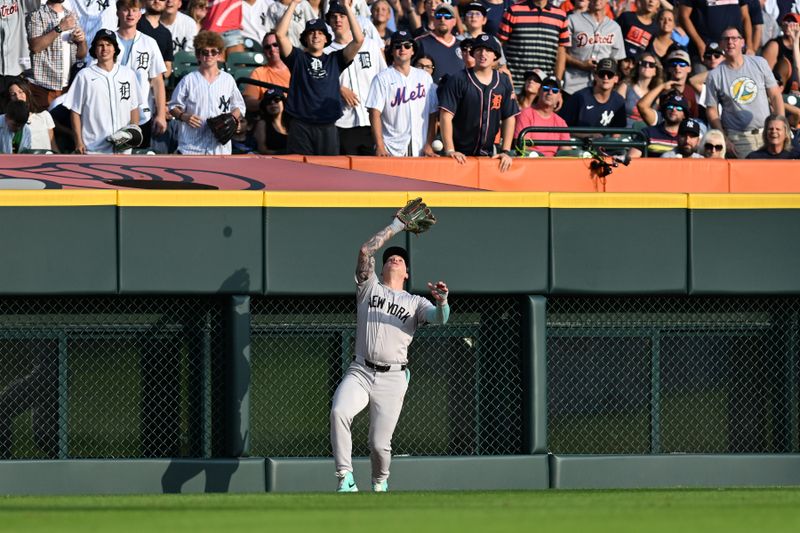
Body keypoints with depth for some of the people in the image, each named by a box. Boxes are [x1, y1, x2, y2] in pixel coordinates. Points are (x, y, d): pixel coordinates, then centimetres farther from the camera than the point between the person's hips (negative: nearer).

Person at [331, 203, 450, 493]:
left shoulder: (415, 303, 14)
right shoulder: (370, 287, 17)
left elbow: (439, 318, -6)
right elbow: (365, 251, 5)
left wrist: (442, 302, -29)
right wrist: (395, 227, 10)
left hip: (392, 378, -1)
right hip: (360, 371, 1)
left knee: (379, 444, -5)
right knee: (339, 412, -29)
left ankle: (379, 484, 25)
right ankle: (345, 478, -24)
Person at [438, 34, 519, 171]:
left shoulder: (504, 82, 7)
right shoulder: (458, 80, -5)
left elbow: (509, 118, 9)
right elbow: (446, 115, -10)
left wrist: (506, 151, -1)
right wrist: (450, 150, -19)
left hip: (488, 155, 3)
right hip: (459, 154, -3)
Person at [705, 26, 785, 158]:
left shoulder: (759, 63, 5)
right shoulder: (714, 76, 0)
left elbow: (775, 96, 8)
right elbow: (711, 110, 2)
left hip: (766, 132, 2)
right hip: (737, 139, -2)